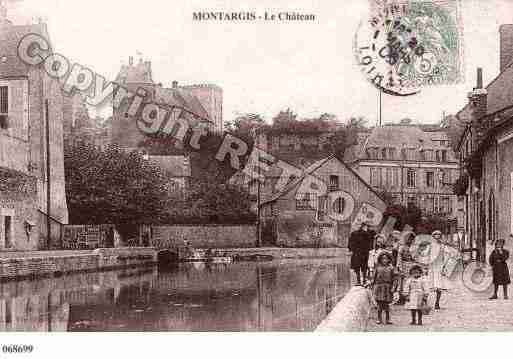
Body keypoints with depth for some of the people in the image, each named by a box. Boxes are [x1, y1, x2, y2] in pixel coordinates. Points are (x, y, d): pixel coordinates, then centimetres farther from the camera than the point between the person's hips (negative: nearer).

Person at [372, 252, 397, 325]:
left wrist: (393, 287, -8)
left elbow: (394, 278, 3)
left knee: (386, 304, 3)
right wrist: (373, 287, 7)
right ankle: (379, 319, 7)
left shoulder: (391, 268, 6)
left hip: (387, 287, 0)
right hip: (379, 286, 0)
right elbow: (374, 278, 11)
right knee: (379, 303, -1)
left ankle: (387, 319, 12)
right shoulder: (378, 268, 7)